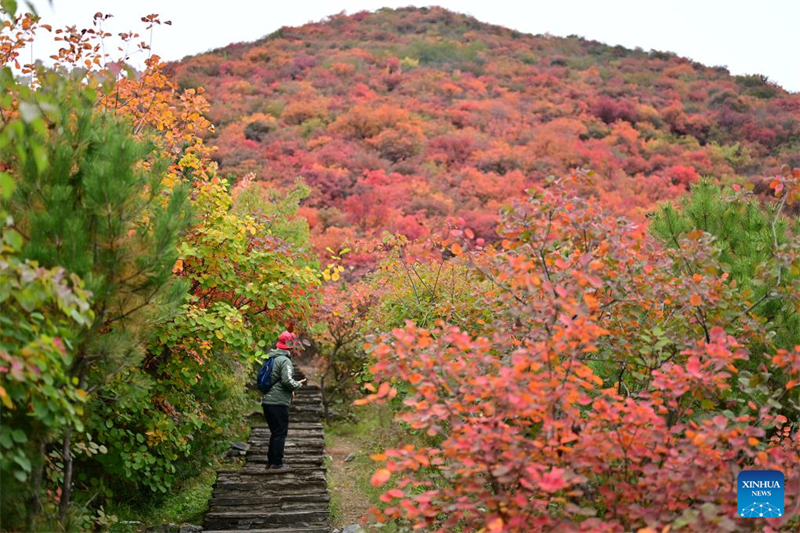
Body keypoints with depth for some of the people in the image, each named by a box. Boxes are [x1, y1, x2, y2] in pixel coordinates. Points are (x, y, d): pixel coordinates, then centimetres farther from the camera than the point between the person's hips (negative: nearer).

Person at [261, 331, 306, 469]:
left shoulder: (271, 358, 16)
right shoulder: (285, 360, -14)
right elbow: (287, 380, -23)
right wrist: (298, 385, -2)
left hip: (267, 401, 9)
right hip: (278, 403, -9)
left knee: (275, 432, 17)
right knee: (280, 433, -2)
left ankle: (271, 462, 20)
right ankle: (276, 463, -1)